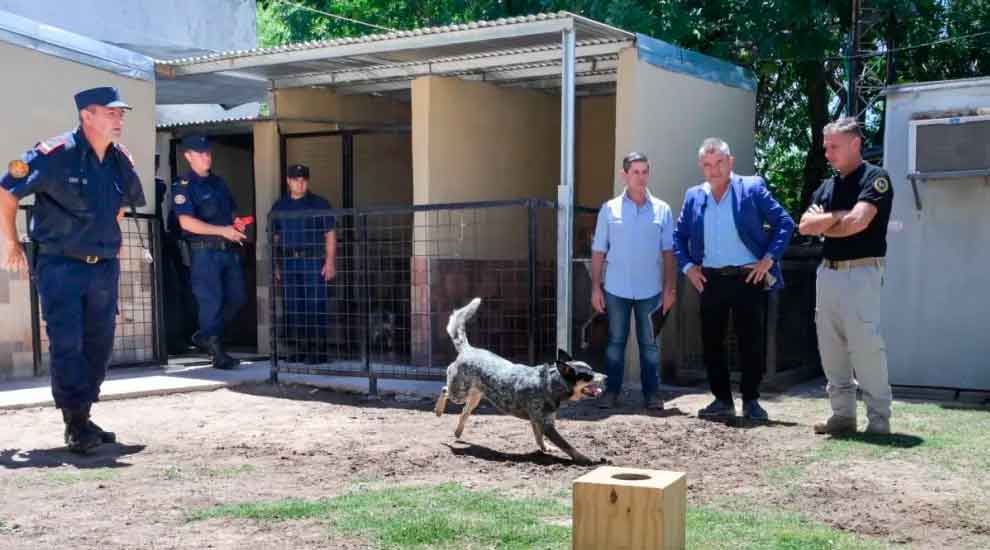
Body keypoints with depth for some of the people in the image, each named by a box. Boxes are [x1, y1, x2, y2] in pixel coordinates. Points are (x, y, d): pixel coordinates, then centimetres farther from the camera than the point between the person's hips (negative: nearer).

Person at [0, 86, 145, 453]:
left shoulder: (122, 162, 6)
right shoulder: (55, 155, -13)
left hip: (104, 268, 6)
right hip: (60, 267, -6)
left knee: (99, 346, 9)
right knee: (67, 346, -8)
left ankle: (82, 419, 22)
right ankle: (76, 425, -3)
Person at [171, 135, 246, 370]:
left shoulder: (218, 182, 17)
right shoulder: (184, 186, -5)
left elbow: (232, 211, 27)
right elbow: (186, 222, -16)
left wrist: (238, 227, 3)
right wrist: (223, 230, -20)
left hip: (228, 249, 7)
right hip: (204, 251, -7)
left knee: (238, 297, 7)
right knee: (212, 301, -5)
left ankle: (205, 335, 24)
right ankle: (217, 353, 3)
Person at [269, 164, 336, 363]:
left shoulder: (319, 204, 3)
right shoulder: (279, 206, 14)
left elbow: (330, 235, -1)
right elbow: (275, 238, 16)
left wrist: (330, 263, -9)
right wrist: (276, 266, 11)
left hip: (313, 261, -4)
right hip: (288, 263, 4)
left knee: (315, 307, -6)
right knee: (292, 308, 5)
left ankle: (318, 350, -1)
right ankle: (298, 349, 14)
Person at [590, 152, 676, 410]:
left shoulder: (662, 209, 4)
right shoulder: (609, 209, 3)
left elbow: (668, 252, 4)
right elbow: (598, 251, 4)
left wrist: (669, 287, -2)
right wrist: (595, 287, -1)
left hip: (650, 290, 0)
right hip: (616, 289, 0)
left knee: (650, 343, 6)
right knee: (615, 341, 6)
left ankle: (652, 392, 13)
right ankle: (611, 390, 13)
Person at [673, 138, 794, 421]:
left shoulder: (752, 188, 0)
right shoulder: (693, 196, 11)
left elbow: (784, 223, -2)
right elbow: (679, 236, 17)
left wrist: (768, 259, -9)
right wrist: (687, 266, 4)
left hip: (749, 278, -3)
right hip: (710, 280, 4)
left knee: (752, 343, 1)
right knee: (711, 342, 6)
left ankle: (751, 401, 13)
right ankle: (722, 400, 18)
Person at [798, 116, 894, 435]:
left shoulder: (875, 178, -4)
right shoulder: (827, 187, 17)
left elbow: (859, 221, -17)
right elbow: (805, 226, 7)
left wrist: (824, 225, 0)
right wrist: (837, 216, -9)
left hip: (861, 273, -7)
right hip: (828, 273, 8)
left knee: (865, 346, -10)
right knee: (831, 349, 8)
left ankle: (879, 418, -2)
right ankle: (843, 415, 16)